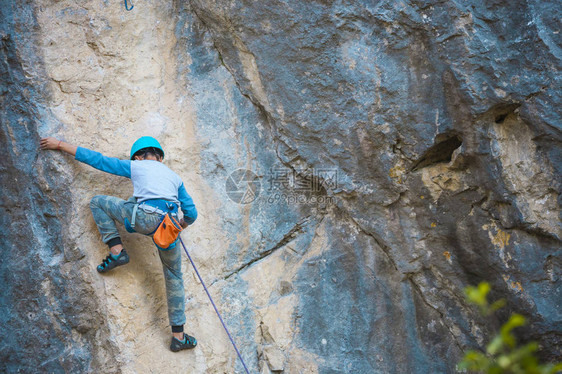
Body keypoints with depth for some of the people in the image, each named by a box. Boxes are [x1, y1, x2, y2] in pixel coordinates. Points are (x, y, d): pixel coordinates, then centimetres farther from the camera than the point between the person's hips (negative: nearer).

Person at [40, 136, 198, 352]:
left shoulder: (136, 166, 21)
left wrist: (60, 145, 26)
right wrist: (182, 224, 55)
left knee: (98, 202, 19)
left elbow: (98, 160, 19)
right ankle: (178, 336, 18)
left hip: (145, 218, -4)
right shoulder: (174, 177, 31)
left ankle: (116, 250, 7)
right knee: (174, 278, 20)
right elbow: (191, 212, 31)